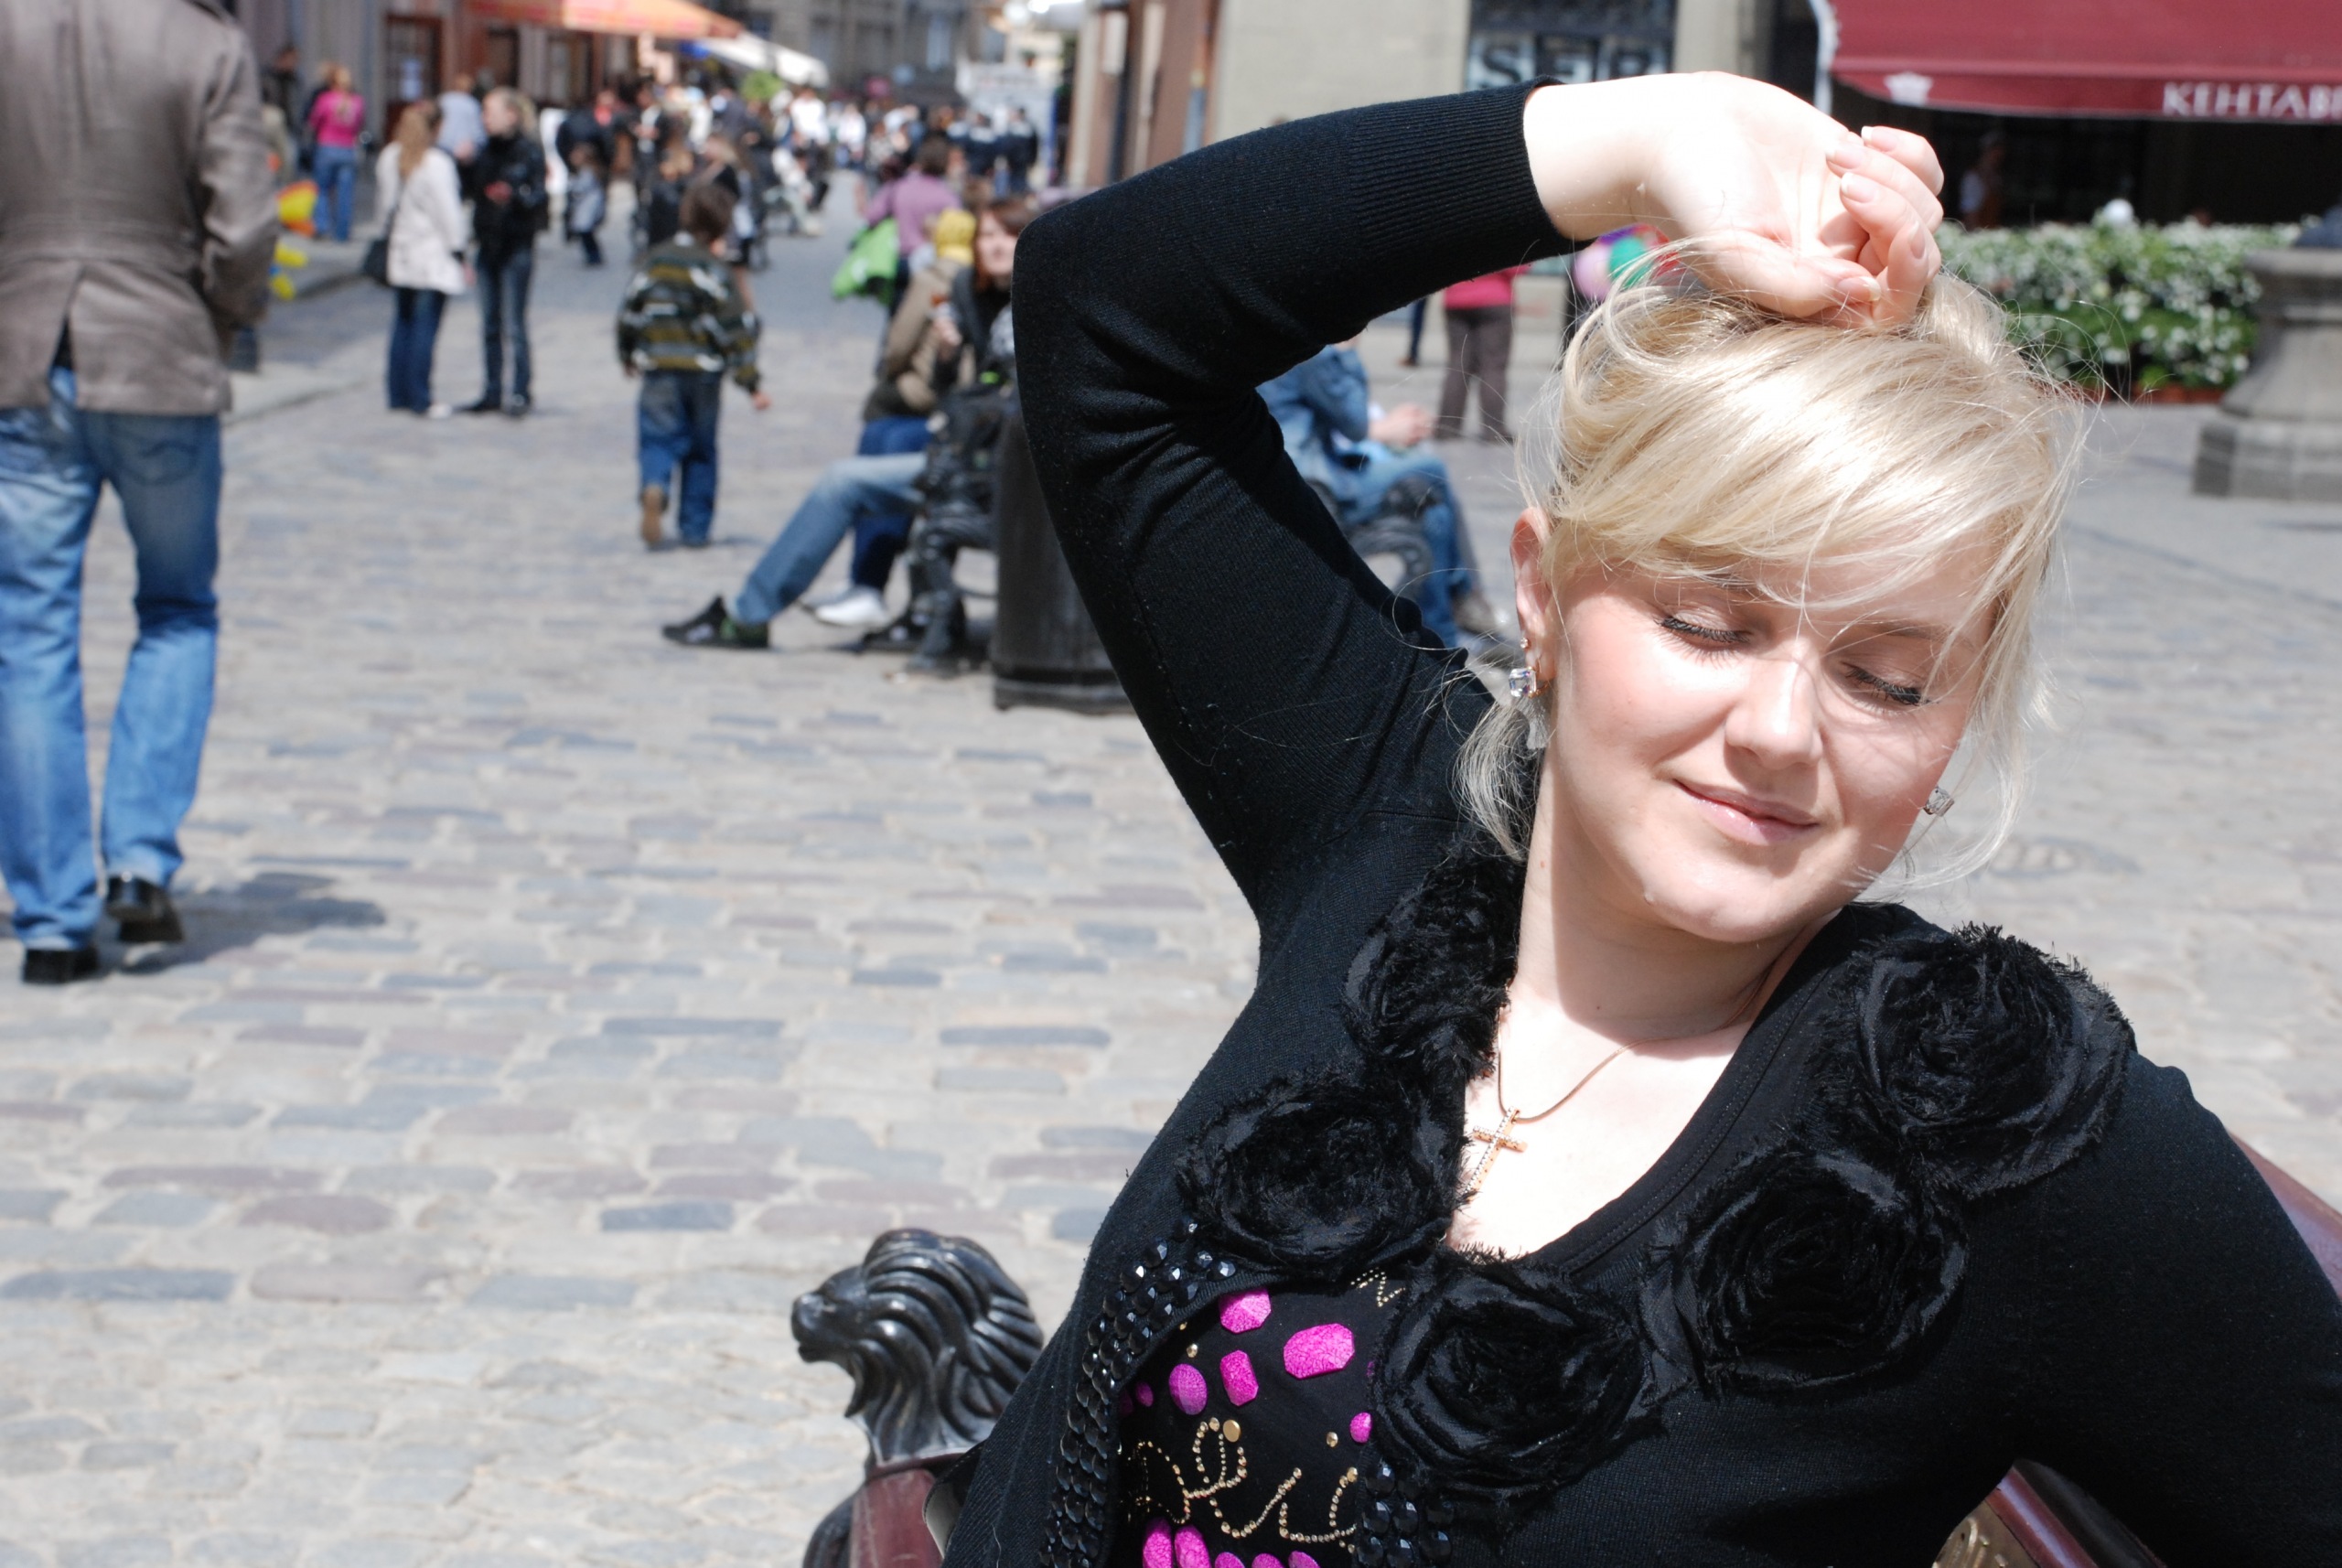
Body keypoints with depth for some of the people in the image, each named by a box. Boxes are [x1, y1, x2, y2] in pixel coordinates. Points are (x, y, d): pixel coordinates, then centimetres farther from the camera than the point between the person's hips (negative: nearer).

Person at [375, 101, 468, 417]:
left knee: (402, 323, 13)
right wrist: (459, 255, -6)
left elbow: (382, 206, 16)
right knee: (426, 328, -3)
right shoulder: (437, 162, -14)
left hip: (400, 256, 7)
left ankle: (398, 394, 17)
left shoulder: (388, 158, 7)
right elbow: (448, 213, -13)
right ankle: (420, 400, -2)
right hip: (433, 260, -7)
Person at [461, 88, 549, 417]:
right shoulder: (486, 151, 9)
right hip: (489, 243, 6)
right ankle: (491, 392, 18)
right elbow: (471, 189, 11)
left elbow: (541, 198, -14)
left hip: (517, 246, -6)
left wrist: (515, 195, -31)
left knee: (514, 324, -4)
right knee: (490, 325, 11)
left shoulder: (529, 152, -8)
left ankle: (520, 393, 3)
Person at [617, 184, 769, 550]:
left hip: (658, 369, 2)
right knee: (701, 448, 11)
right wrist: (751, 383, -9)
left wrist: (627, 354, 27)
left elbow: (630, 311, 9)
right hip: (703, 371, -2)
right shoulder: (716, 269, -9)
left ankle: (654, 486, -30)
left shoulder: (654, 261, 3)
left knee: (658, 436, 4)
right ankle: (694, 529, 13)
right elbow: (737, 328, -12)